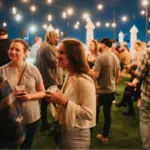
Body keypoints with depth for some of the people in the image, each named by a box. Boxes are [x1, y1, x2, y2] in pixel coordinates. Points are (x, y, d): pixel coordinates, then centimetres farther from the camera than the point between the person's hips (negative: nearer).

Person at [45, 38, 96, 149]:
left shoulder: (83, 80, -24)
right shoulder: (69, 76, 4)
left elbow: (89, 114, -29)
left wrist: (63, 101, -28)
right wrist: (57, 100, -2)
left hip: (77, 135, -8)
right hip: (64, 131, 8)